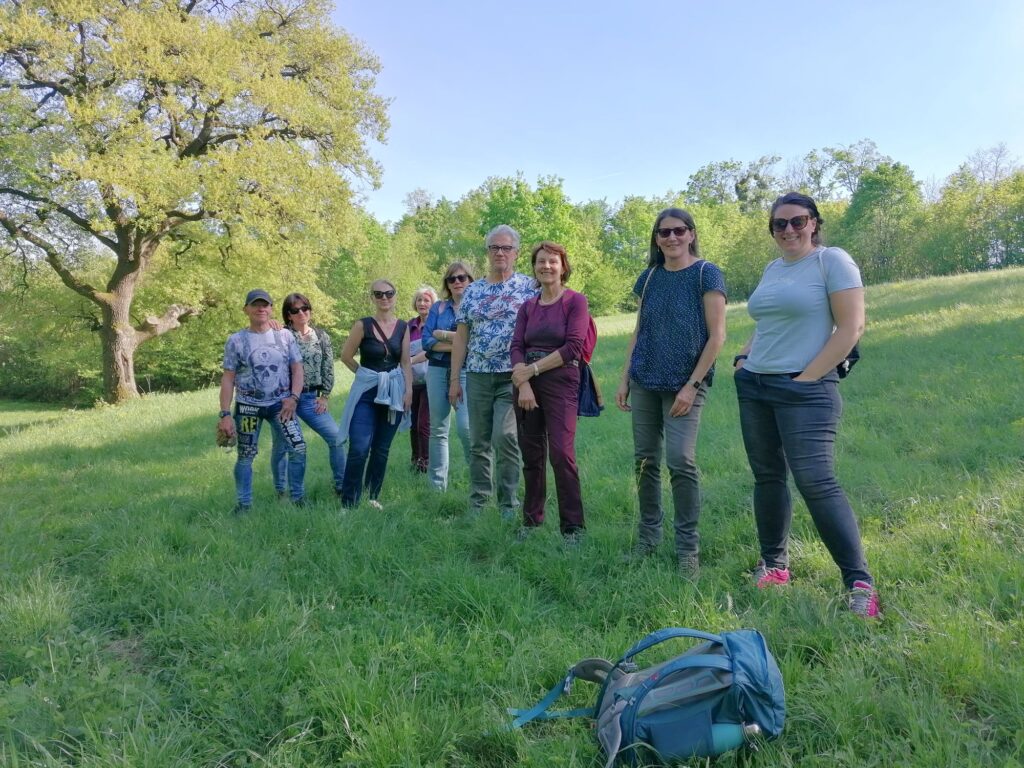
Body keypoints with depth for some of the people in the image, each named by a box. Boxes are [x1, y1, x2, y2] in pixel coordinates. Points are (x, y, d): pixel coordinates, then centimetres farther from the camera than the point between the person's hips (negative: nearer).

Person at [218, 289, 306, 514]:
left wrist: (293, 397, -13)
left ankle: (298, 498, 8)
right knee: (245, 456, 6)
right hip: (248, 406, 0)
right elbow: (228, 379, -2)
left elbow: (297, 369, 2)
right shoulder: (236, 340, -1)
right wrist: (225, 414, -8)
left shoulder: (285, 336, 2)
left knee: (298, 448, -8)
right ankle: (244, 503, 21)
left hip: (280, 404, 1)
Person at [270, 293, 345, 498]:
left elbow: (328, 368, 8)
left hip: (310, 398, 3)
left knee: (336, 437, -3)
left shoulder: (321, 336, 7)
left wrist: (325, 396, 3)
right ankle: (280, 491, 21)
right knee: (281, 444, 5)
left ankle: (341, 486, 10)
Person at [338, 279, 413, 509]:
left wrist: (409, 390, -2)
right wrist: (366, 374, 8)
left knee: (382, 449, 9)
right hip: (366, 391, -3)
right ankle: (349, 503, -3)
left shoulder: (403, 327, 5)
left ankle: (372, 497, 21)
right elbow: (346, 355, 3)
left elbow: (405, 362, 7)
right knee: (359, 449, -11)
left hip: (394, 392, 3)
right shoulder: (363, 325, -5)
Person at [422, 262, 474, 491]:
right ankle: (437, 485, 14)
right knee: (438, 429, 6)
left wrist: (444, 335, -8)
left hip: (467, 372, -4)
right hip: (438, 370, 4)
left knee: (465, 426, -17)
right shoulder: (438, 308, 14)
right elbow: (427, 341, 2)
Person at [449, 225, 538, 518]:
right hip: (477, 376, 4)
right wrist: (454, 379, 6)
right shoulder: (472, 291, 10)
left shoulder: (528, 287, 1)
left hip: (513, 376, -4)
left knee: (505, 437, -12)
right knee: (478, 442, 8)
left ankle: (508, 504, 1)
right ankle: (478, 502, 19)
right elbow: (461, 337, 10)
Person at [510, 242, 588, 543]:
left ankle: (573, 526, -2)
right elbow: (517, 346, 4)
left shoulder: (576, 301, 0)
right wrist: (523, 384, -13)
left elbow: (573, 347, -10)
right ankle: (531, 519, 21)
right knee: (531, 455, 8)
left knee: (561, 453, -12)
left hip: (560, 381, -4)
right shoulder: (527, 307, 13)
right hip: (526, 384, 5)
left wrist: (532, 369, -11)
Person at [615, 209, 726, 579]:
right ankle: (648, 535, 22)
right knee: (645, 460, 8)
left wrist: (691, 385, -13)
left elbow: (717, 335, -8)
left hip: (684, 385, -5)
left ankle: (688, 547, 2)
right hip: (644, 383, 5)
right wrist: (624, 379, 9)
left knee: (681, 461, -12)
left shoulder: (706, 274, -4)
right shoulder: (649, 277, 11)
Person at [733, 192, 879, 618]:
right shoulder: (772, 269, 16)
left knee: (816, 482, -14)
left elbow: (851, 327, -11)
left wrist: (807, 377, -13)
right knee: (767, 477, 10)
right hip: (754, 387, 7)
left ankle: (859, 582, -5)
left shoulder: (832, 260, -4)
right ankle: (773, 565, 22)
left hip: (805, 391, -7)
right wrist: (744, 357, 9)